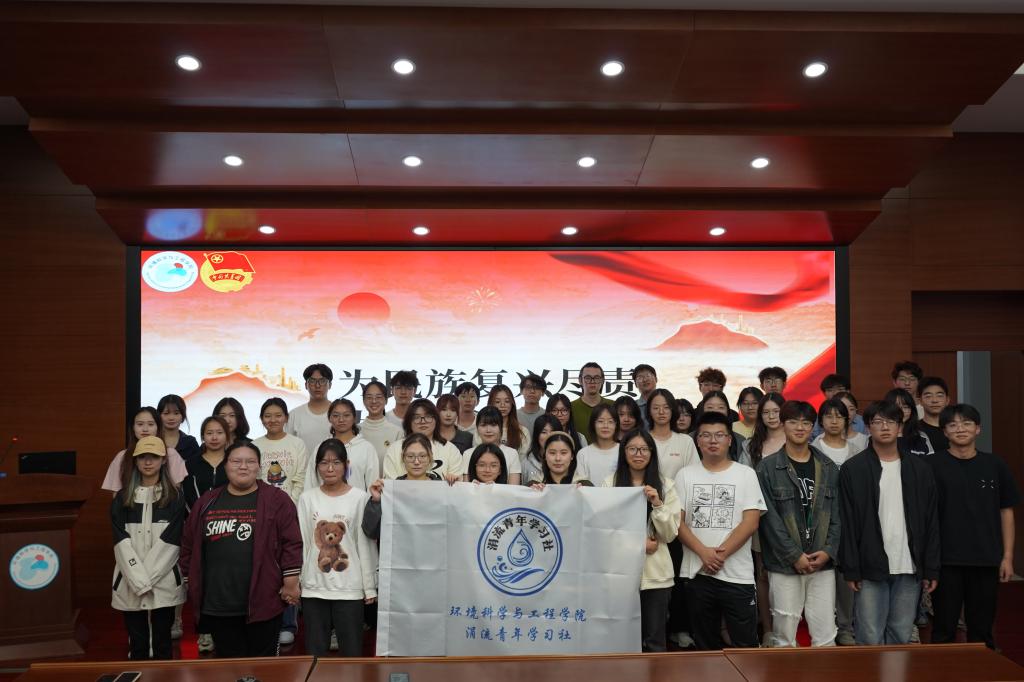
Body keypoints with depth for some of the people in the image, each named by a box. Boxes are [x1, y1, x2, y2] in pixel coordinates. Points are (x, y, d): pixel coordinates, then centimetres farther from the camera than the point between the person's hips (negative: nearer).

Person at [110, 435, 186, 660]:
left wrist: (148, 578, -14)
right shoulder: (122, 499, 7)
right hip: (130, 584, 2)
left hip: (164, 583, -1)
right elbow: (121, 542, -2)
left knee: (162, 643, 5)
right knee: (137, 644, 7)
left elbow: (170, 541, -6)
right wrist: (139, 580, -13)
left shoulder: (174, 498, 2)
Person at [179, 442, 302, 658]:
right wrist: (191, 584, 10)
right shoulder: (207, 502, 9)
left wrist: (290, 583, -11)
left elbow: (292, 543, -7)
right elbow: (189, 546, 12)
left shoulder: (277, 500, -3)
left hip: (262, 601, -3)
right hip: (217, 605, 4)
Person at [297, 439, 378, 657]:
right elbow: (300, 543, 5)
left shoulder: (359, 498, -4)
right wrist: (293, 580, 3)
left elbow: (365, 544, -3)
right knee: (314, 651, 11)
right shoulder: (307, 498, 3)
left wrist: (370, 586, -2)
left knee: (352, 651, 4)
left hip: (350, 588, -2)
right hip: (314, 587, 2)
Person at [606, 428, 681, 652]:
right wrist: (639, 543, -10)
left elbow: (670, 534, 0)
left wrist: (658, 504, -13)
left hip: (656, 573, 1)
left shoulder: (665, 485, 5)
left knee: (655, 640, 7)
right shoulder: (610, 483, 2)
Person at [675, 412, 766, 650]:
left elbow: (751, 523, -6)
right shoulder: (685, 475, 5)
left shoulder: (746, 474, 2)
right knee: (705, 644, 13)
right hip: (697, 573, 2)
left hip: (737, 575, -1)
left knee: (746, 644, 1)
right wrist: (704, 552, -14)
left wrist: (721, 553, -14)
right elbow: (677, 522, 0)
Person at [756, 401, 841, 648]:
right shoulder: (768, 468, -2)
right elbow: (769, 517, -7)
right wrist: (794, 556, -11)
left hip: (822, 562, 3)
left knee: (826, 634, 4)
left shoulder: (828, 468, 10)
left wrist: (828, 551, -6)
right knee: (785, 636, 3)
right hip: (784, 563, -3)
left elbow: (836, 514, 7)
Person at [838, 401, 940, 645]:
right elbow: (847, 524, -4)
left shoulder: (920, 468, 7)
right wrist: (851, 570, -8)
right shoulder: (852, 469, -2)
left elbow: (931, 522, 8)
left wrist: (931, 569, 4)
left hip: (909, 569, 3)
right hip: (870, 569, -3)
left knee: (901, 636, 10)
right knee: (870, 638, 1)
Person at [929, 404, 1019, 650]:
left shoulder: (995, 465, 4)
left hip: (987, 559, 2)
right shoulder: (933, 465, -3)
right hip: (946, 559, -2)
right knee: (944, 628, 6)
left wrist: (1008, 556, 4)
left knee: (982, 629, 12)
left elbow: (1006, 511, 8)